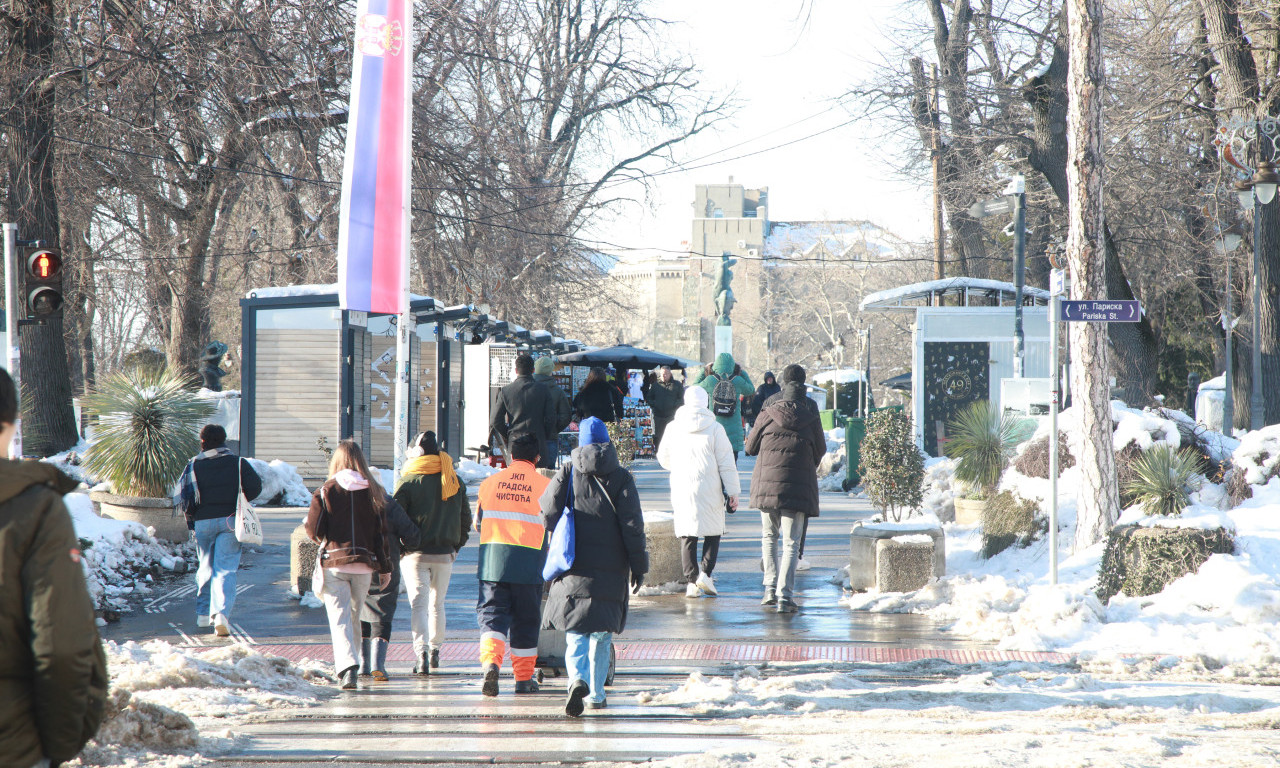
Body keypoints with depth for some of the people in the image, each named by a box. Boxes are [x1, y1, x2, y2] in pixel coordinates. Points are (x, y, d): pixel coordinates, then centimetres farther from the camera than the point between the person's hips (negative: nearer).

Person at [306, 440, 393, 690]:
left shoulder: (326, 491, -4)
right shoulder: (374, 492, 2)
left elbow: (313, 530, -5)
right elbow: (381, 533, 3)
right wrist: (385, 568, 9)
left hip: (334, 563, -3)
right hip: (364, 564, 3)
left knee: (339, 618, -6)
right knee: (355, 615, 18)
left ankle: (347, 667, -24)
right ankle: (349, 663, 27)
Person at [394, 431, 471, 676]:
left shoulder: (408, 482, -9)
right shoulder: (456, 482, 6)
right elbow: (465, 519, 12)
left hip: (415, 554, -4)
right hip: (445, 554, 4)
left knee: (419, 604, -7)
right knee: (437, 604, 19)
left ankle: (421, 652, -23)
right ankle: (435, 651, 27)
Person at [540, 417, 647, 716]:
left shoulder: (567, 473, 0)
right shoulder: (621, 477, -1)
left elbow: (549, 514, -3)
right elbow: (633, 525, -5)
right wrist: (639, 566, 2)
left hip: (573, 569, 0)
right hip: (610, 568, 0)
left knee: (576, 633, -1)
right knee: (602, 634, 14)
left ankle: (578, 679, -27)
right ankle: (597, 694, 17)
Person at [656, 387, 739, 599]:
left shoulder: (673, 428, 2)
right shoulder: (714, 428, -5)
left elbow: (664, 459, 14)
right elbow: (726, 463, -4)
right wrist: (733, 491, 2)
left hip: (681, 489, 2)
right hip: (709, 491, -2)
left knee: (687, 536, 6)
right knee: (713, 532, 11)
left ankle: (692, 581, 2)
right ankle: (705, 573, -5)